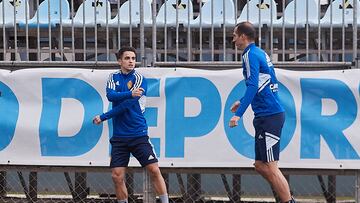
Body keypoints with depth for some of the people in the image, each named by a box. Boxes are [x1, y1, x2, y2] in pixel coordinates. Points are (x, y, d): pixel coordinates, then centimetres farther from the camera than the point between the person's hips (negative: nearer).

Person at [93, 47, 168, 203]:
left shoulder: (139, 78, -2)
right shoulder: (114, 77, 9)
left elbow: (127, 104, -12)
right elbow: (111, 96, -12)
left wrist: (103, 117, -9)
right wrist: (130, 94, -28)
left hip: (138, 135, -3)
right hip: (119, 136, 3)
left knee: (154, 170, -9)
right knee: (117, 176, -1)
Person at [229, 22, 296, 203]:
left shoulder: (251, 55, -11)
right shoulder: (259, 53, 18)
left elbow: (252, 86, -22)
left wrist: (238, 114, -26)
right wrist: (243, 102, 39)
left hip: (268, 116, -10)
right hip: (267, 115, 10)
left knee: (270, 167, -9)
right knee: (260, 165, 12)